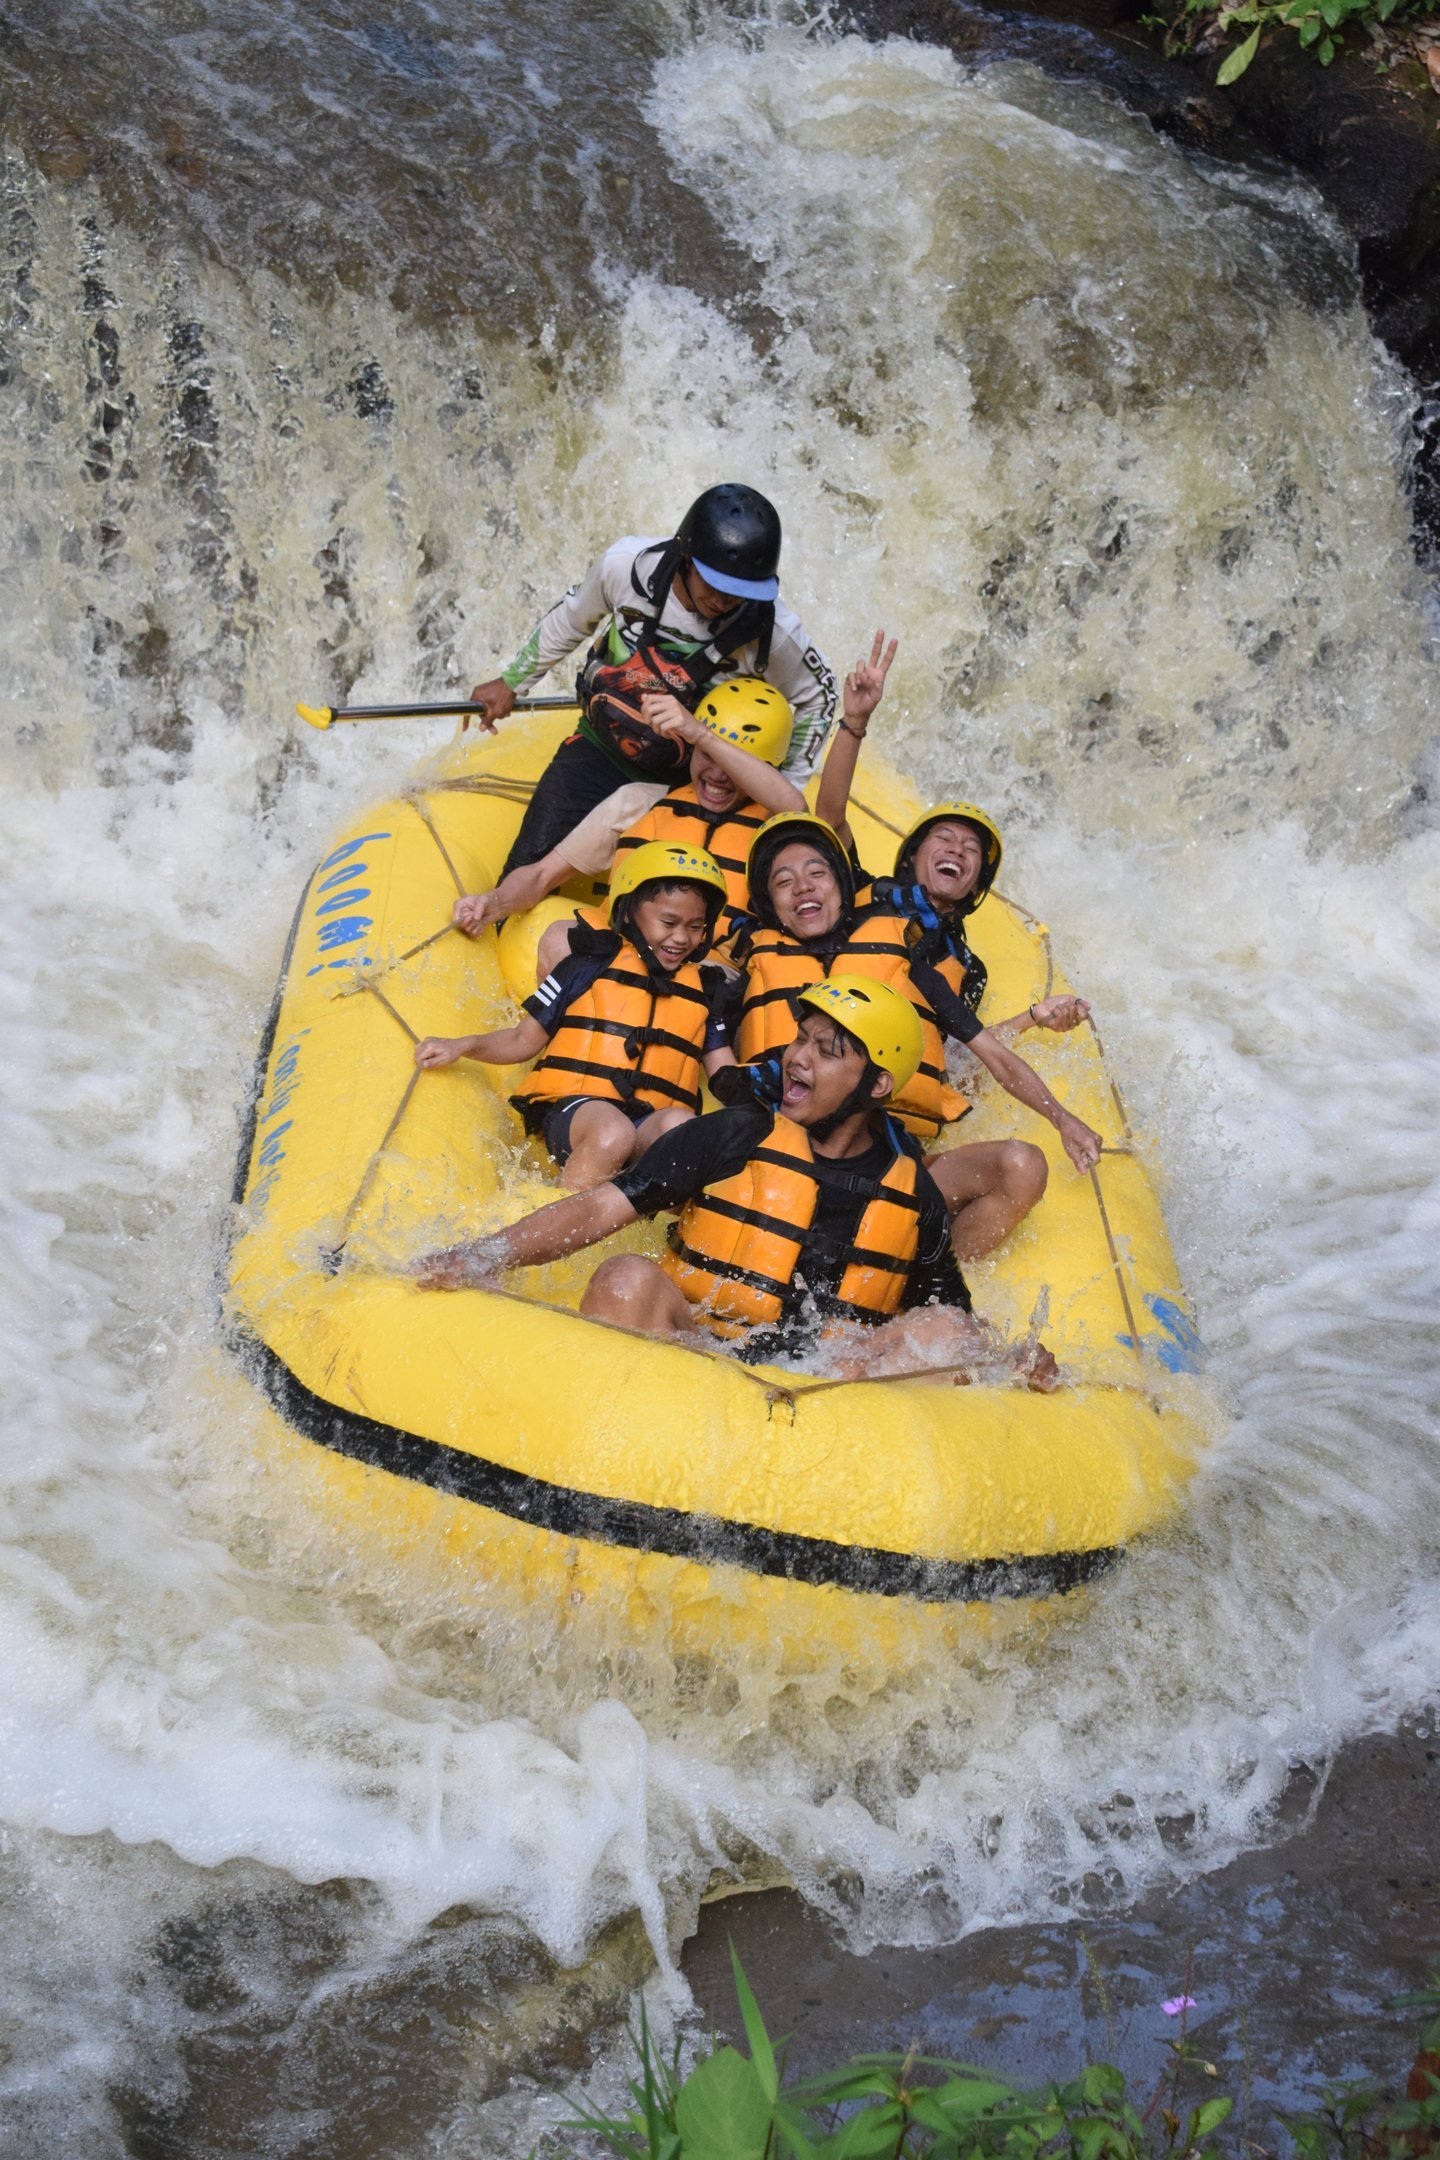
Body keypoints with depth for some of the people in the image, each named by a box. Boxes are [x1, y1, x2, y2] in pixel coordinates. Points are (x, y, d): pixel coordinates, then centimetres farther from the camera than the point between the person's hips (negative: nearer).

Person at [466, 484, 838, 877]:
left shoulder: (771, 631, -24)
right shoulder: (626, 564, -19)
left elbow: (817, 696, -3)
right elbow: (570, 621, 3)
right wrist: (510, 682, 15)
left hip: (690, 780, -1)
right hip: (601, 750, 1)